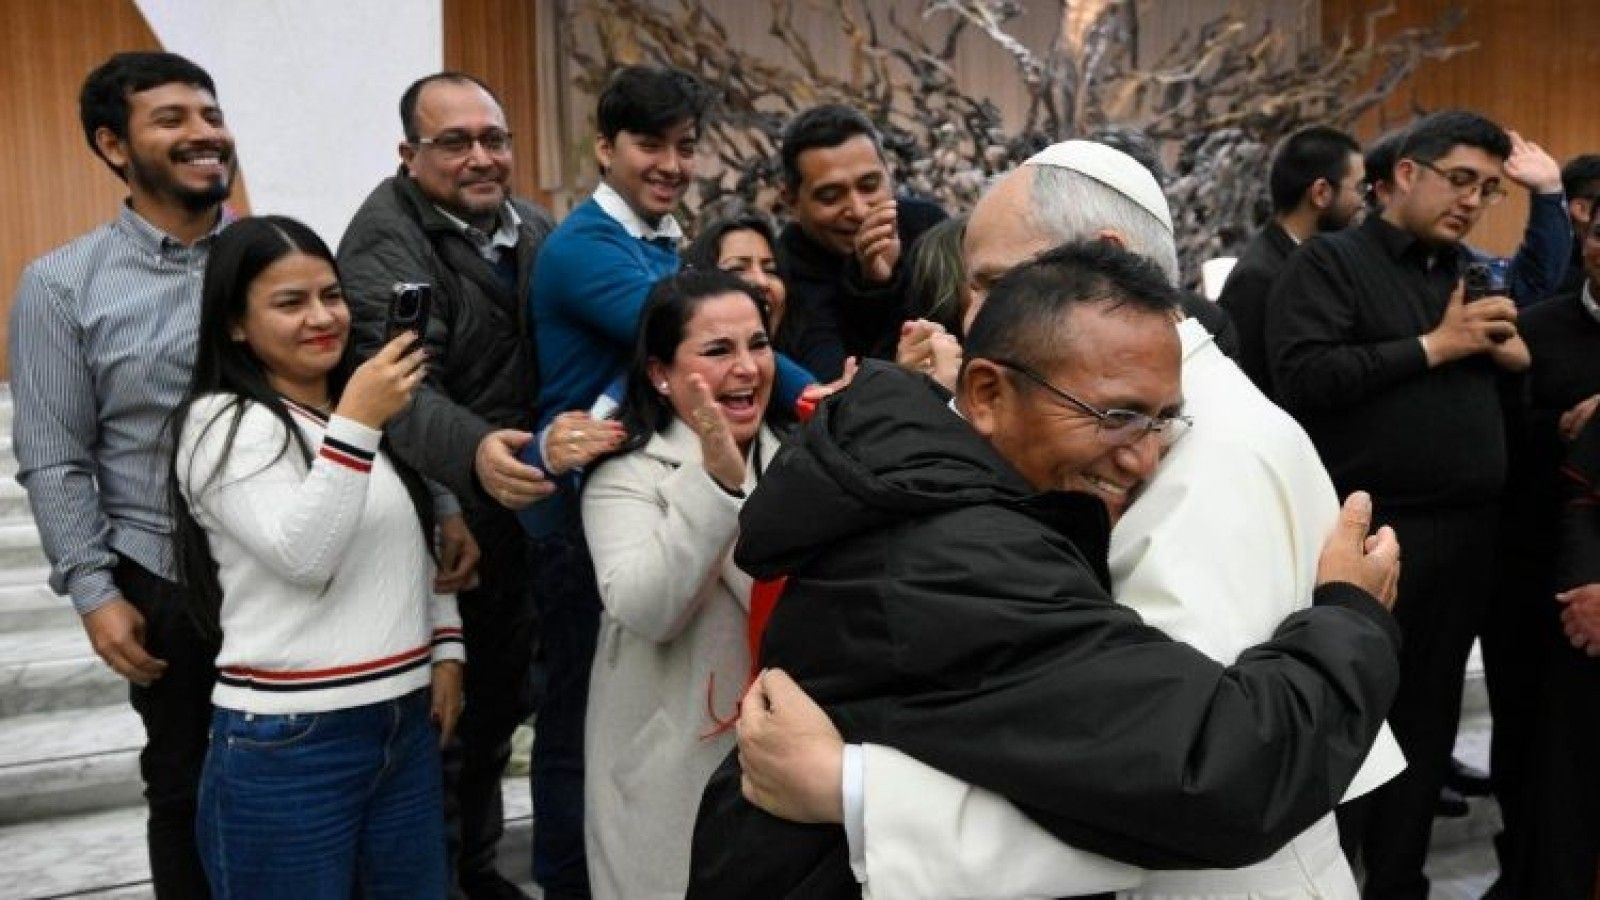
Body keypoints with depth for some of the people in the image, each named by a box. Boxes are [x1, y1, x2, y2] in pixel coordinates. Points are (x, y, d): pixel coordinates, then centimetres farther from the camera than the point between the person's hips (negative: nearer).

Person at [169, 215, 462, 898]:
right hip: (288, 742, -6)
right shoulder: (223, 423, -8)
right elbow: (302, 555, -20)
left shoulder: (364, 404, 13)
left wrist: (446, 649, 12)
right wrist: (354, 426, -25)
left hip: (407, 722, 7)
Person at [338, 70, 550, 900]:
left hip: (521, 511, 7)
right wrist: (472, 452, -53)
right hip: (437, 524, -7)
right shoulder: (386, 240, -18)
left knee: (501, 703, 20)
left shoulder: (533, 228, 4)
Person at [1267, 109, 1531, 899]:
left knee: (1428, 726, 15)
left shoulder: (1472, 273, 17)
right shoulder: (1331, 261, -4)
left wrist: (1516, 355, 1)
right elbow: (1303, 376, -18)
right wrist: (1434, 346, -13)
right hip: (1373, 532, -7)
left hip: (1467, 537, 7)